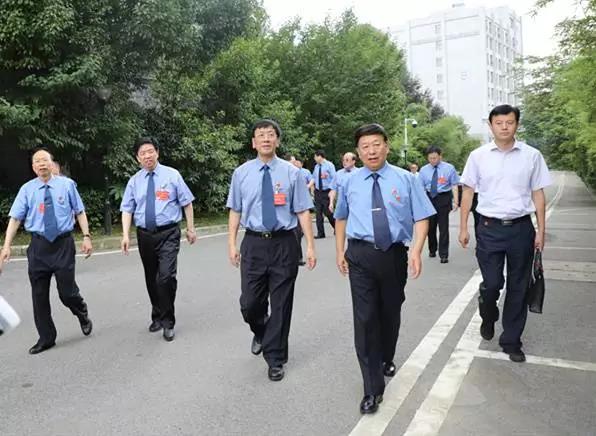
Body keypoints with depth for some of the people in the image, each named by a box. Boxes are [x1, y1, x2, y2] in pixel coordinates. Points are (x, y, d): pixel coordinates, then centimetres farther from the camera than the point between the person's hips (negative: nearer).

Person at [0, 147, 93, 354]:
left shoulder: (67, 184, 1)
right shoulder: (27, 189, 2)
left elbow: (80, 212, 2)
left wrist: (86, 236, -6)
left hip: (63, 244, -2)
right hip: (39, 246, 2)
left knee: (67, 292, -1)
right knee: (39, 295, 7)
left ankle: (83, 315, 33)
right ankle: (46, 338, 23)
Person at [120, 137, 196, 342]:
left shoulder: (172, 175, -1)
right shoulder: (134, 181, 6)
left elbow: (187, 202, 2)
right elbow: (127, 210, 2)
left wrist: (190, 228, 1)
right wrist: (125, 235, -10)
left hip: (168, 234, -3)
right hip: (145, 235, 4)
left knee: (166, 277, -16)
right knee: (151, 279, 14)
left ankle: (168, 322, 2)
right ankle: (157, 317, 34)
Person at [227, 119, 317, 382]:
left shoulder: (291, 172, -1)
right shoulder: (241, 173, 4)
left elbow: (303, 211, -2)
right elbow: (235, 211, 7)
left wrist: (310, 246, -7)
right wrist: (232, 243, 1)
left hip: (284, 244, -1)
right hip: (253, 243, 1)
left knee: (281, 303, 7)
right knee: (249, 303, 5)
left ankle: (275, 359, 26)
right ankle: (261, 332, 41)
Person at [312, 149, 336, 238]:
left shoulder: (329, 165, -6)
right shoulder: (316, 166, 10)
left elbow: (334, 178, -11)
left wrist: (331, 189, -18)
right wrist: (313, 185, 7)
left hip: (327, 192, -5)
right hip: (318, 192, 5)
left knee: (328, 212, -3)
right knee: (318, 212, 3)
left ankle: (337, 228, 21)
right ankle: (320, 233, 8)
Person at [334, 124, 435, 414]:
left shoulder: (405, 180, 0)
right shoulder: (350, 183, 5)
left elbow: (421, 218, -3)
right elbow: (341, 218, 15)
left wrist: (416, 250, -16)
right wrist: (340, 251, 10)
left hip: (395, 254, 1)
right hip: (360, 256, 0)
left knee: (391, 312, 18)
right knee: (365, 318, -6)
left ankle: (386, 359, 46)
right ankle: (372, 388, 4)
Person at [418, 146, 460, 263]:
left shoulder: (449, 168, -1)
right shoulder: (424, 170, 4)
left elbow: (454, 186, -3)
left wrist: (455, 201, -10)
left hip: (443, 198, -3)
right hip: (429, 198, 3)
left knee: (443, 227, -3)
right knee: (430, 226, 12)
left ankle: (444, 254, 4)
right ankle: (432, 250, 31)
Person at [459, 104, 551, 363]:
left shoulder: (532, 156, 1)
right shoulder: (478, 156, 0)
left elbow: (538, 194, 5)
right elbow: (468, 192, 4)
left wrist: (541, 231, 3)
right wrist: (463, 228, 2)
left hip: (521, 228, 1)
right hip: (489, 228, -1)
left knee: (518, 287, 9)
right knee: (492, 283, -1)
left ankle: (511, 341, 25)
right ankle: (488, 318, 34)